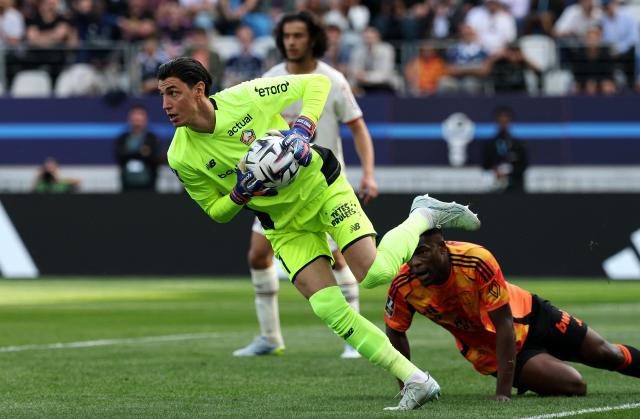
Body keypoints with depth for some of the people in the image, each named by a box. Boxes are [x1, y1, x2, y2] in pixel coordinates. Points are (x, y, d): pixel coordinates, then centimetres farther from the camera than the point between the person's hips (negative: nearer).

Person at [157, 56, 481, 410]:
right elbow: (217, 211, 2)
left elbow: (317, 82, -8)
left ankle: (424, 217, 11)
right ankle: (416, 381, -2)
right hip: (285, 226, 3)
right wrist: (239, 194, -20)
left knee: (373, 273, -20)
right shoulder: (181, 158, -12)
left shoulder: (246, 96, -19)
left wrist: (303, 128, -24)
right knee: (329, 308, -12)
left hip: (322, 186, -3)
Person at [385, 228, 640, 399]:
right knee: (574, 386, -13)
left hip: (528, 316, -1)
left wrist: (503, 392, -33)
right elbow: (395, 333, -6)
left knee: (606, 354, 11)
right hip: (491, 349, 1)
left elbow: (504, 324, -32)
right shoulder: (403, 287, -27)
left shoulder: (477, 261, -37)